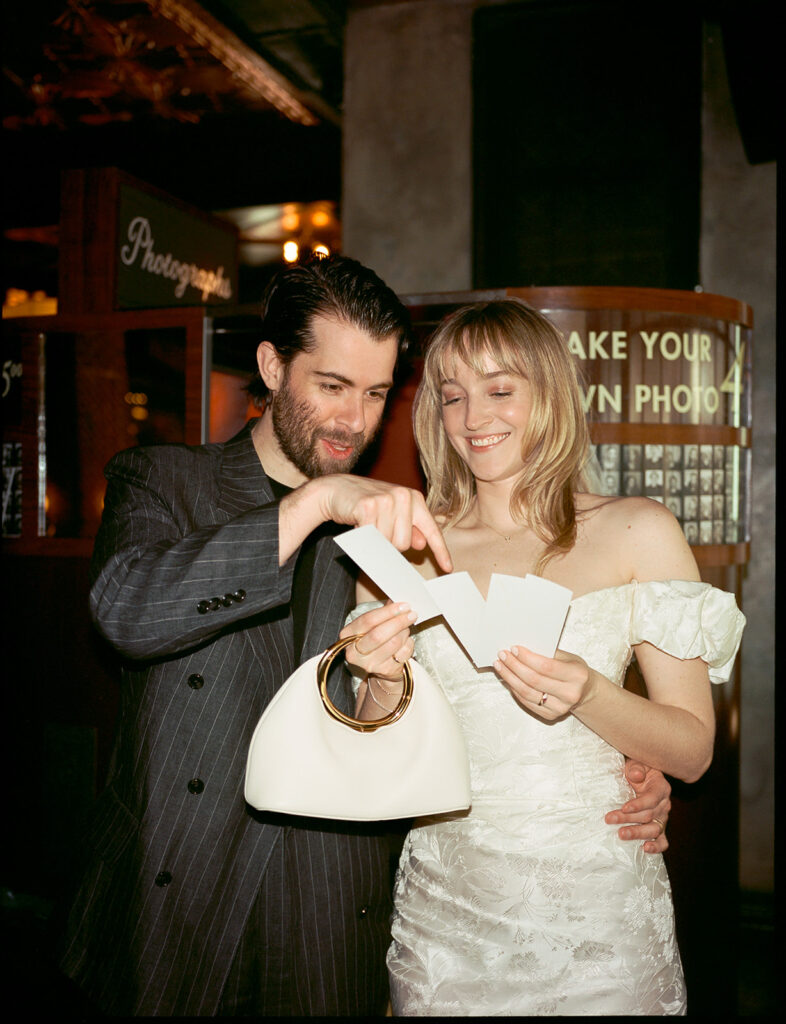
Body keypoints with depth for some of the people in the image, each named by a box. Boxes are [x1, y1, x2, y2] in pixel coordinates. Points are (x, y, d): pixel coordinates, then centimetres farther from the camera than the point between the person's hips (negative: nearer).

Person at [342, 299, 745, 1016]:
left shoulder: (639, 532, -5)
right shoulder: (402, 546, -1)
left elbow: (694, 751, -5)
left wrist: (587, 695, -23)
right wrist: (384, 683, -17)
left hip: (597, 910, -1)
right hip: (446, 909, 2)